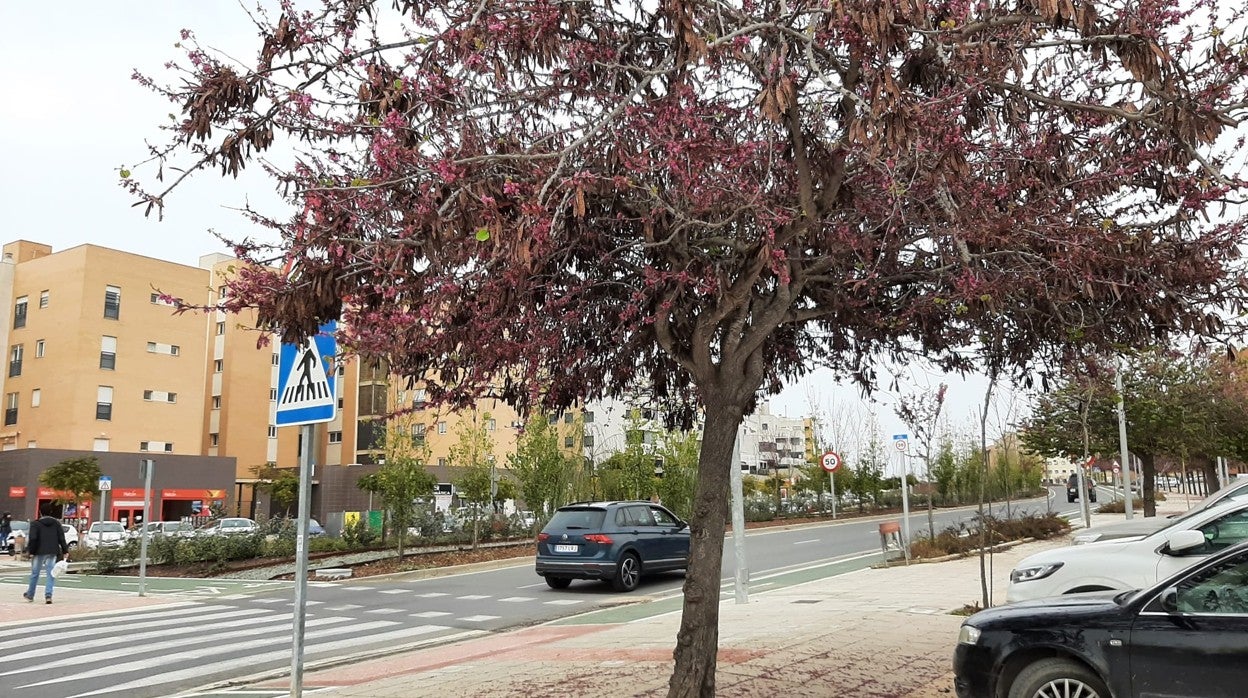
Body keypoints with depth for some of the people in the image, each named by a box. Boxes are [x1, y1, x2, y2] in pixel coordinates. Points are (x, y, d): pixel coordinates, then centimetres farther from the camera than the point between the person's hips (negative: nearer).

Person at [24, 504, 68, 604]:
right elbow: (61, 538, 4)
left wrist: (31, 551, -7)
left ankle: (30, 595, 26)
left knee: (35, 573, 12)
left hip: (39, 552, -2)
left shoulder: (35, 524, -3)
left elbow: (33, 539, -12)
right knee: (51, 574, 2)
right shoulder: (57, 523, 6)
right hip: (52, 552, 2)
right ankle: (48, 595, -8)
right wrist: (65, 550, 6)